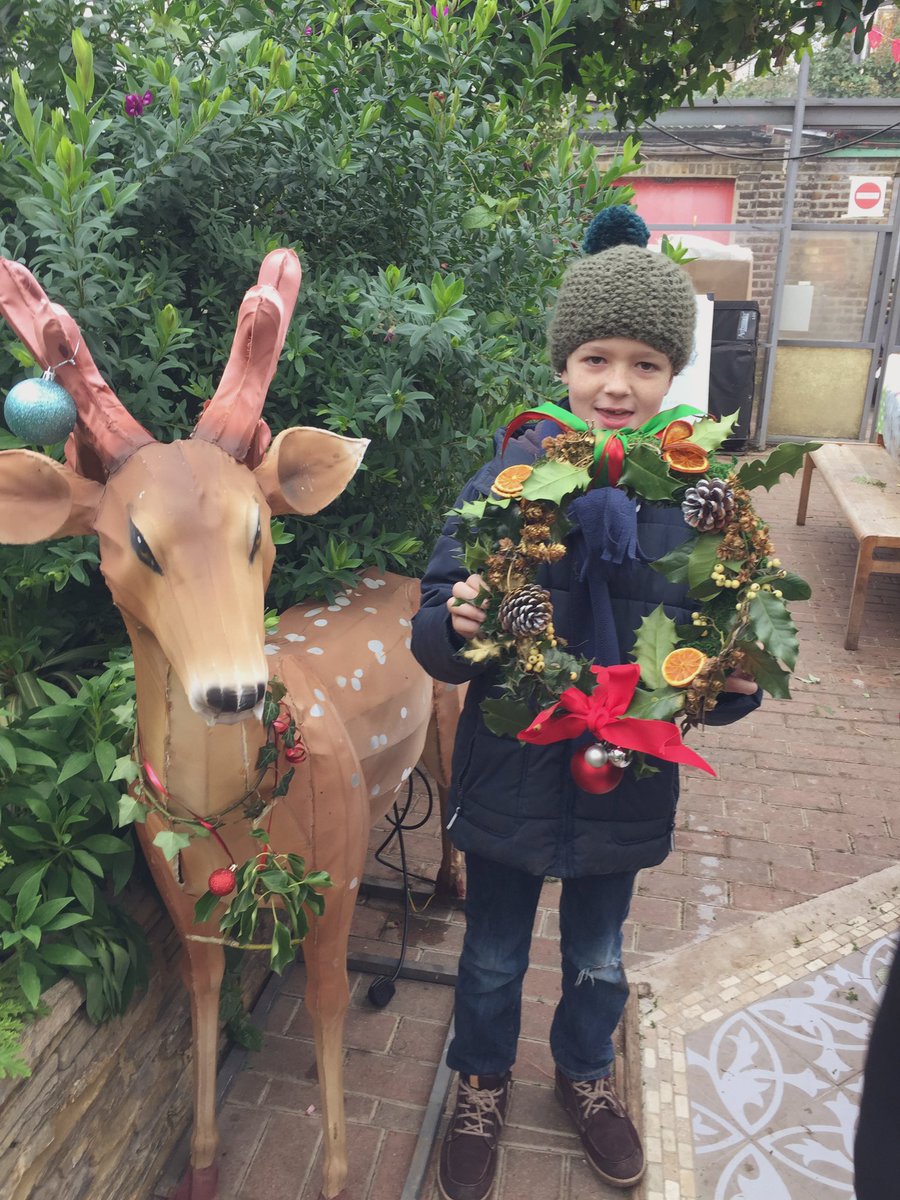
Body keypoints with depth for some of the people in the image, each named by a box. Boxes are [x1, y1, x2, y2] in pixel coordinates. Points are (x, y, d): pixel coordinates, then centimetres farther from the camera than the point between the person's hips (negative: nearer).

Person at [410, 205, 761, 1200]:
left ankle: (585, 1075, 57)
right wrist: (457, 625, -34)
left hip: (627, 782, 2)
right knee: (494, 956, 21)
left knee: (596, 958, 26)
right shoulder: (505, 478, -15)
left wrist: (737, 681, -23)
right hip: (510, 774, -1)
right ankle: (482, 1083, 53)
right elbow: (433, 640, -12)